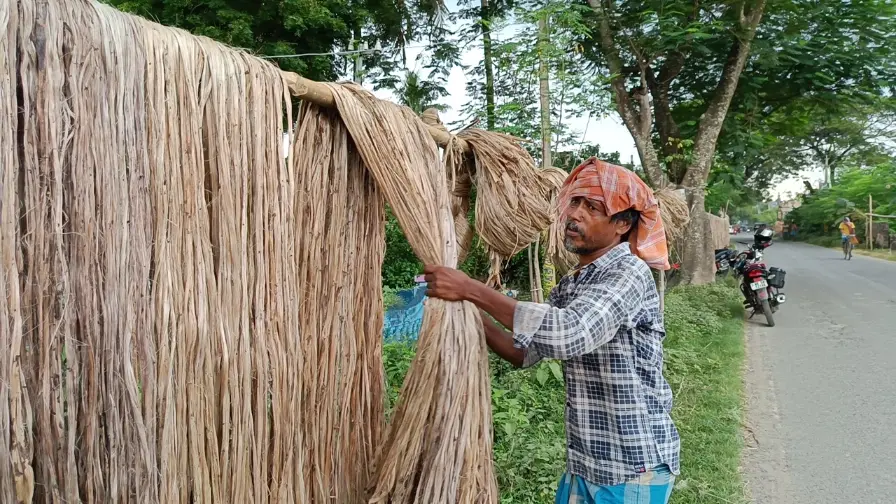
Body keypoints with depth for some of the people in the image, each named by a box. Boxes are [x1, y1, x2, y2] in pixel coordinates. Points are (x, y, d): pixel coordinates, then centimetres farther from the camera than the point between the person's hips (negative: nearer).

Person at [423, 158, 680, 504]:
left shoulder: (630, 273, -19)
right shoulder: (569, 285, 7)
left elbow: (570, 333, -35)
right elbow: (525, 352, 7)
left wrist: (471, 289, -32)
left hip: (633, 468, -7)